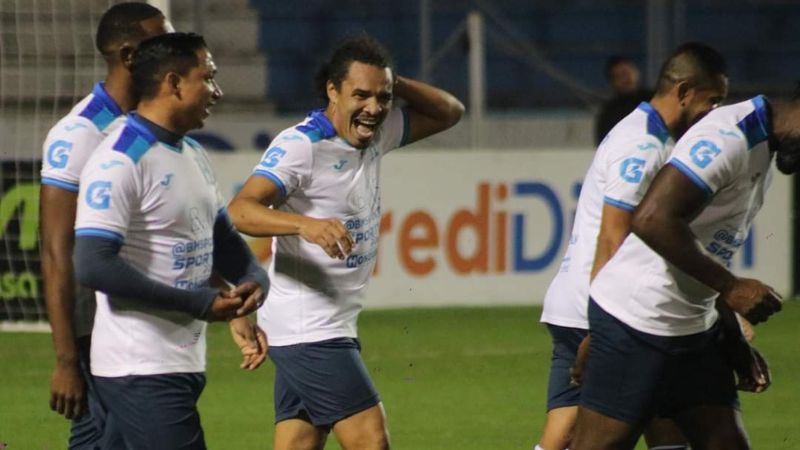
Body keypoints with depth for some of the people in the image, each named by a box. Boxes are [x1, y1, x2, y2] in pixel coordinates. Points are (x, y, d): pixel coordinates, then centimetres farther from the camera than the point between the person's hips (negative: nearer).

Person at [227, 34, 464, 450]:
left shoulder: (374, 136, 8)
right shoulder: (301, 145, -17)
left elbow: (449, 112, 19)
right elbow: (240, 210, -29)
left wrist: (394, 84, 1)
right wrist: (306, 224, -47)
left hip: (335, 326, 8)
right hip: (308, 327, -8)